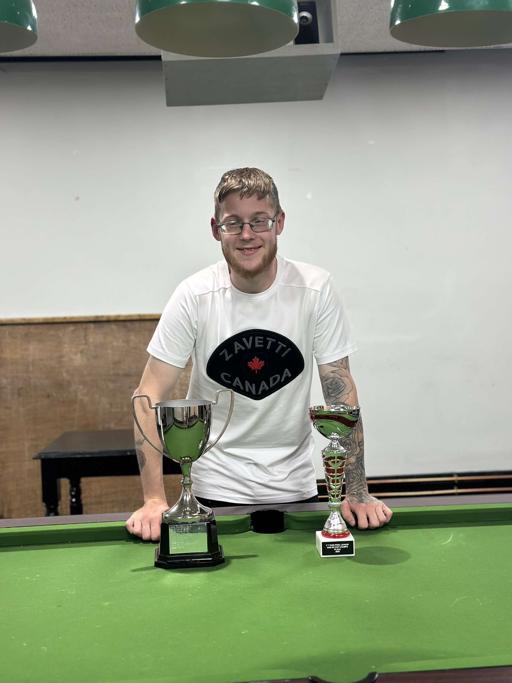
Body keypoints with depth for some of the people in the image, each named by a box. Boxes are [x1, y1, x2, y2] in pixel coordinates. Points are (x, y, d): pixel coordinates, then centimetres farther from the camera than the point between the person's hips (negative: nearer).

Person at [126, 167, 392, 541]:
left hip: (295, 486, 1)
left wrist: (357, 492, -14)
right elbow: (150, 396, -12)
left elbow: (341, 391, -9)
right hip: (217, 488, -1)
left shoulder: (315, 288, -12)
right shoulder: (193, 297, -14)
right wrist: (154, 499, -21)